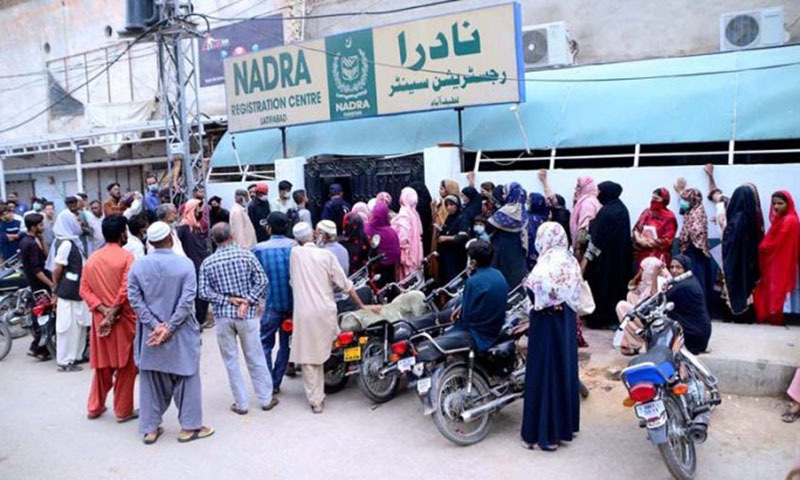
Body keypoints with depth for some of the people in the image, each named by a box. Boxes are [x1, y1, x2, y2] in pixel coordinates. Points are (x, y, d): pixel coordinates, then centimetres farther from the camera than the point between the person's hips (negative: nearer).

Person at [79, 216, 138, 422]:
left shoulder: (92, 258, 7)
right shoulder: (127, 257, -11)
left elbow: (84, 290, 2)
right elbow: (126, 290, -20)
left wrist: (103, 309, -6)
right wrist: (114, 311, -12)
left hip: (100, 319, 6)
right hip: (123, 319, -6)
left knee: (102, 364, 18)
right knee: (125, 366, 6)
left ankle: (94, 407, 27)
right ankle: (123, 410, 14)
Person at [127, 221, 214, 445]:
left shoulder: (138, 265, -2)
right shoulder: (185, 264, -11)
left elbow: (135, 299, -6)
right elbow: (187, 300, -16)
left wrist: (156, 325, -9)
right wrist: (169, 327, -13)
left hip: (150, 333, 3)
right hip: (181, 334, -3)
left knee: (151, 380, 14)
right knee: (186, 378, 10)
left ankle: (150, 429, 22)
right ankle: (189, 426, 16)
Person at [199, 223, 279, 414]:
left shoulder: (207, 263, -1)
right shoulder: (246, 255, -4)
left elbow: (203, 292, -6)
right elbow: (262, 281, -8)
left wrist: (227, 300, -6)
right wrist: (248, 301, -9)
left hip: (222, 316, 0)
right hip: (246, 314, 0)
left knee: (231, 360, 10)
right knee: (255, 358, 11)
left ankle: (241, 403, 16)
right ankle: (266, 399, 20)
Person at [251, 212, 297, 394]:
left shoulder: (259, 249, -7)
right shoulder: (296, 246, -4)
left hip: (272, 303, -2)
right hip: (293, 302, 2)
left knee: (266, 344, 10)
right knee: (285, 344, 13)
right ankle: (276, 382, 18)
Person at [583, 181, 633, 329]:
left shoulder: (607, 211, -20)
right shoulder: (622, 208, 8)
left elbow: (597, 238, -21)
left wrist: (587, 258, -17)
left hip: (604, 257, -9)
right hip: (620, 257, 9)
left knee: (600, 285, 2)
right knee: (616, 283, 14)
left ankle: (598, 319, 9)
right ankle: (615, 317, 22)